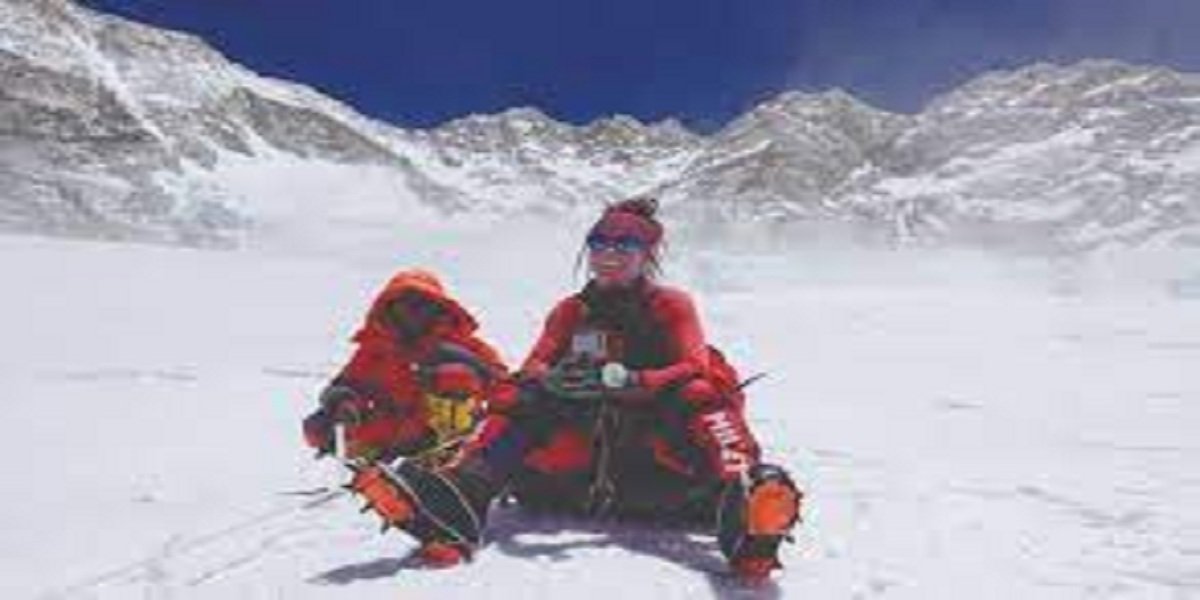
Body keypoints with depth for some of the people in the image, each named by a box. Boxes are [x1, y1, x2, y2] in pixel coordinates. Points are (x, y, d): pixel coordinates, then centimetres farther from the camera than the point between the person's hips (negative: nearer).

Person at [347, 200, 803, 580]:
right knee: (515, 398, -18)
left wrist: (622, 380, -28)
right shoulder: (571, 311, 17)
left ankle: (739, 500, -59)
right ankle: (458, 497, -42)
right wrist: (547, 380, -23)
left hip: (656, 441, -2)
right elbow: (533, 366, 4)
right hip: (585, 439, 3)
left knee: (705, 393, -31)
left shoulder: (671, 305, 8)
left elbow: (694, 369, -9)